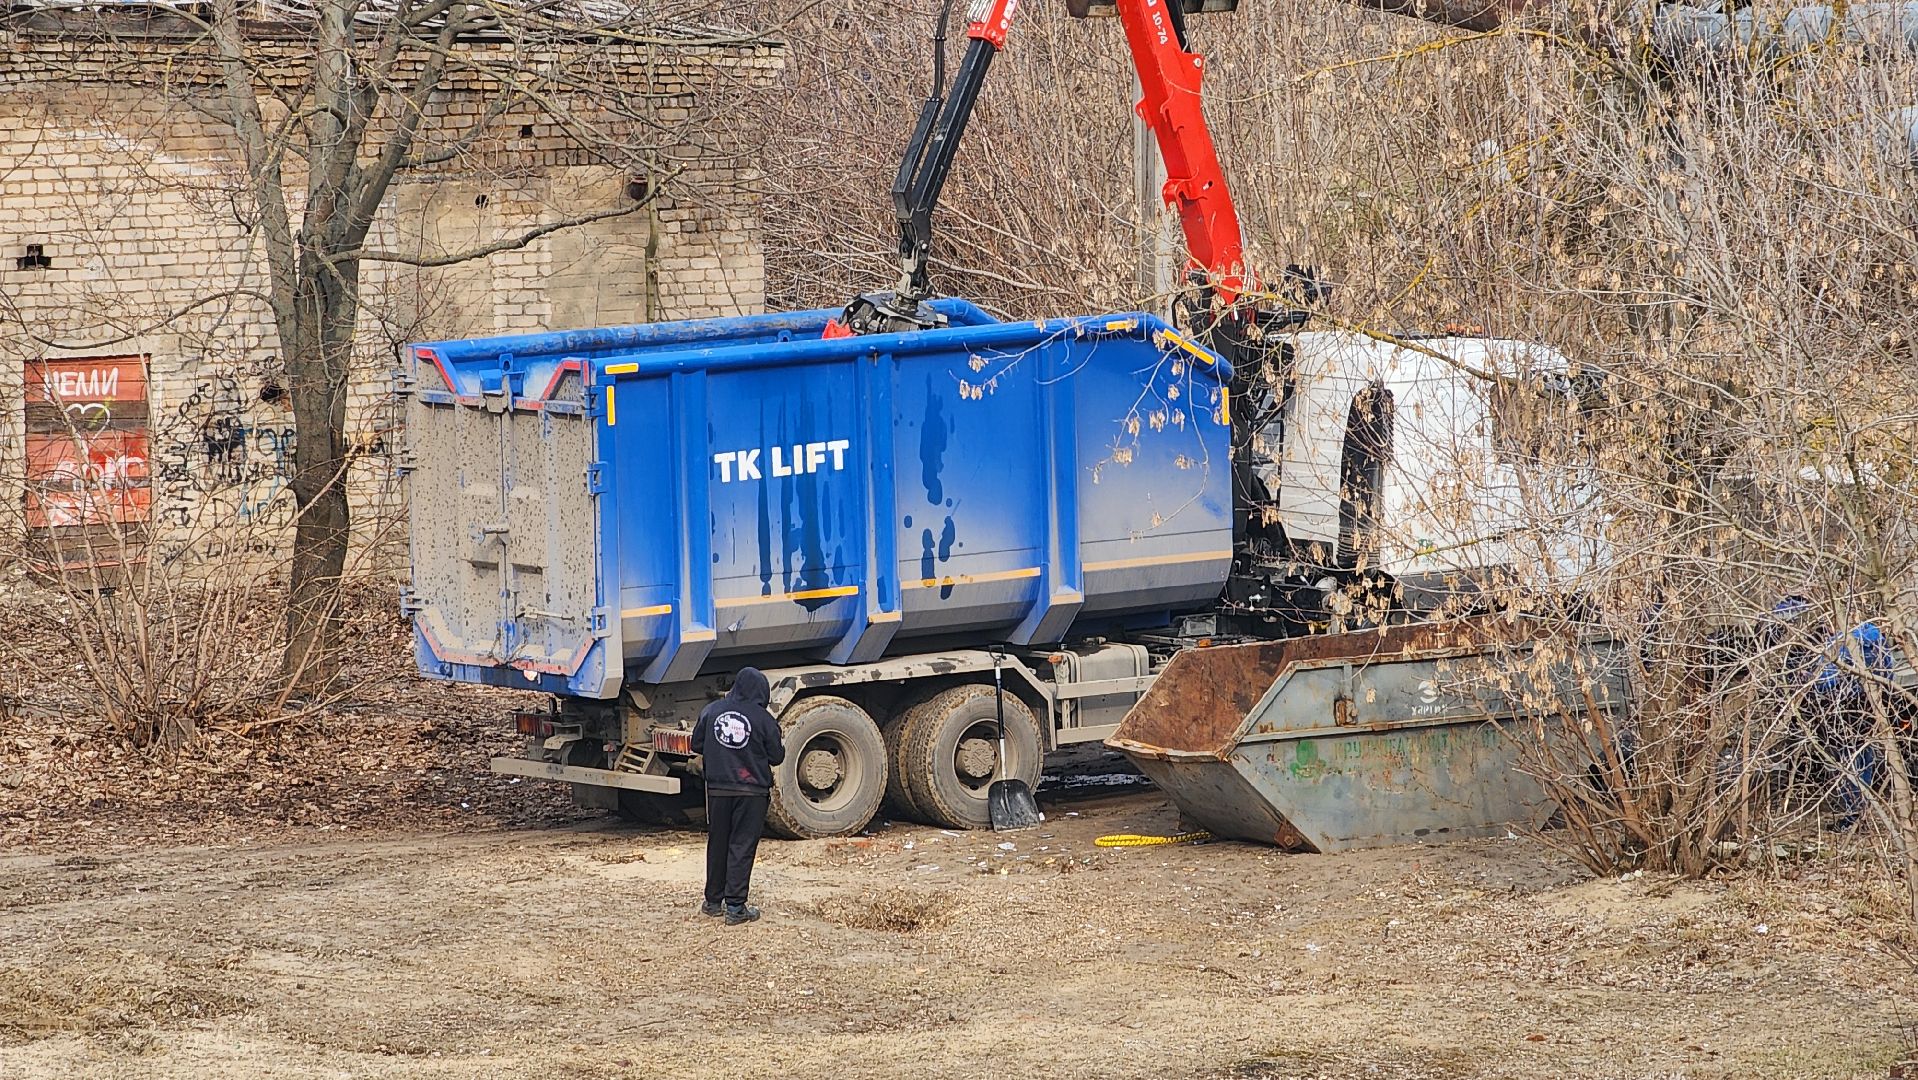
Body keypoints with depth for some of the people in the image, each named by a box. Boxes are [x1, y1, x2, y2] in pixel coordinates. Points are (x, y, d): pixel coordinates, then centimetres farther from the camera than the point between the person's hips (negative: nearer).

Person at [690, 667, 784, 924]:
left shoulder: (712, 711, 0)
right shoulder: (763, 719, -9)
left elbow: (697, 745, 7)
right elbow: (777, 756, -3)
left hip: (717, 789, 3)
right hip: (751, 791, -3)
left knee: (717, 844, 15)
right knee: (742, 847, -1)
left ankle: (713, 901, 23)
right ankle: (735, 907, -4)